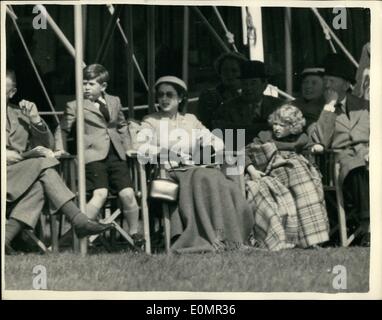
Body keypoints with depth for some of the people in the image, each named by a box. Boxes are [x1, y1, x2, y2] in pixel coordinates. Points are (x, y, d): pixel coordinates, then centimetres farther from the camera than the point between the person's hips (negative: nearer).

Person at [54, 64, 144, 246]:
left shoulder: (114, 102, 17)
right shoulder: (75, 106, 5)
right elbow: (62, 129, 12)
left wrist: (128, 147, 23)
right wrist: (60, 149, -1)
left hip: (116, 156, 4)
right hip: (94, 156, -4)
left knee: (128, 194, -7)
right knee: (100, 194, -23)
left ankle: (134, 234, 12)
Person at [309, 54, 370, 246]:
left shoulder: (362, 105, 24)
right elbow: (321, 141, -4)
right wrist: (330, 106, -2)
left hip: (366, 156, 3)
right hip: (342, 158, -3)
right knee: (358, 171, -39)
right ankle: (367, 228, -47)